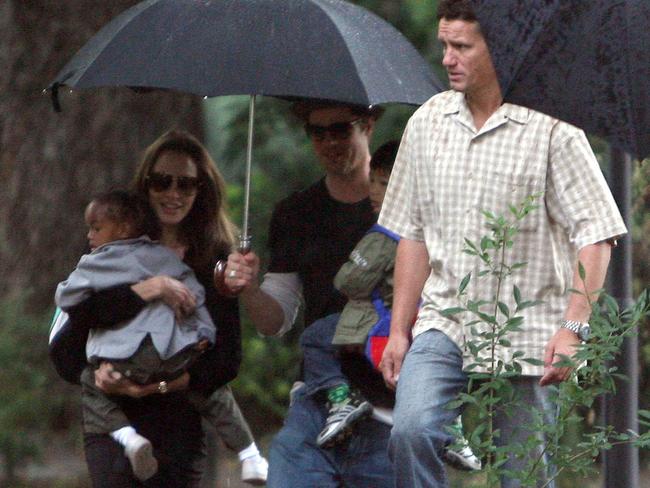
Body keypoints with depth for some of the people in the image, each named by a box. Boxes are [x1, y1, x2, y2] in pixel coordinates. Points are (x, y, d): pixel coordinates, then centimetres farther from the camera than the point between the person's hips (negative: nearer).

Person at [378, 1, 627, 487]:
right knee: (412, 431, -23)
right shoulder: (427, 123, 9)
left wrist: (573, 327, -17)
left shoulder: (550, 130, -5)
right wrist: (399, 330, 12)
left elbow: (595, 233, -7)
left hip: (526, 333, -3)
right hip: (443, 326, 3)